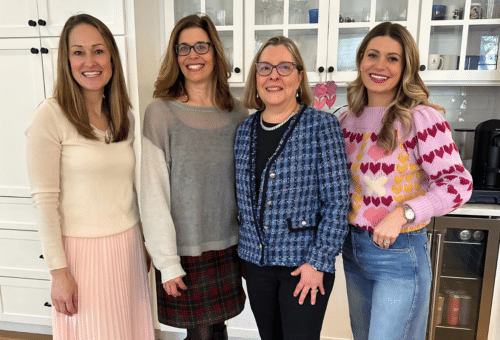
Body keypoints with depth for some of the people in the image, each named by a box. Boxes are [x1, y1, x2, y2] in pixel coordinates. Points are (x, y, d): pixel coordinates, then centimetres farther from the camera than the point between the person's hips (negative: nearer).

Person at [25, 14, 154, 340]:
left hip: (128, 246, 5)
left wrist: (144, 244, 13)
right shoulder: (51, 115, -11)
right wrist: (58, 270, -12)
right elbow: (45, 199, -12)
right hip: (83, 250, -5)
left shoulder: (125, 116, 5)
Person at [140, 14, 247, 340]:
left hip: (229, 245, 3)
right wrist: (167, 262, -10)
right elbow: (154, 194, -10)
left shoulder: (237, 113, 2)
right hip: (186, 250, -3)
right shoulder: (161, 112, -10)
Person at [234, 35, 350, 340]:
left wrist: (318, 262, -14)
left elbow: (337, 202, -12)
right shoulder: (245, 130, 4)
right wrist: (245, 246, 9)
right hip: (255, 260, 5)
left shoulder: (322, 126, -11)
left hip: (304, 264, -4)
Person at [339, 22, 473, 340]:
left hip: (399, 252, -6)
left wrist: (402, 213, -27)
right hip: (353, 247, 6)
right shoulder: (348, 120, 3)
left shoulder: (421, 119, -15)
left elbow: (458, 183, -17)